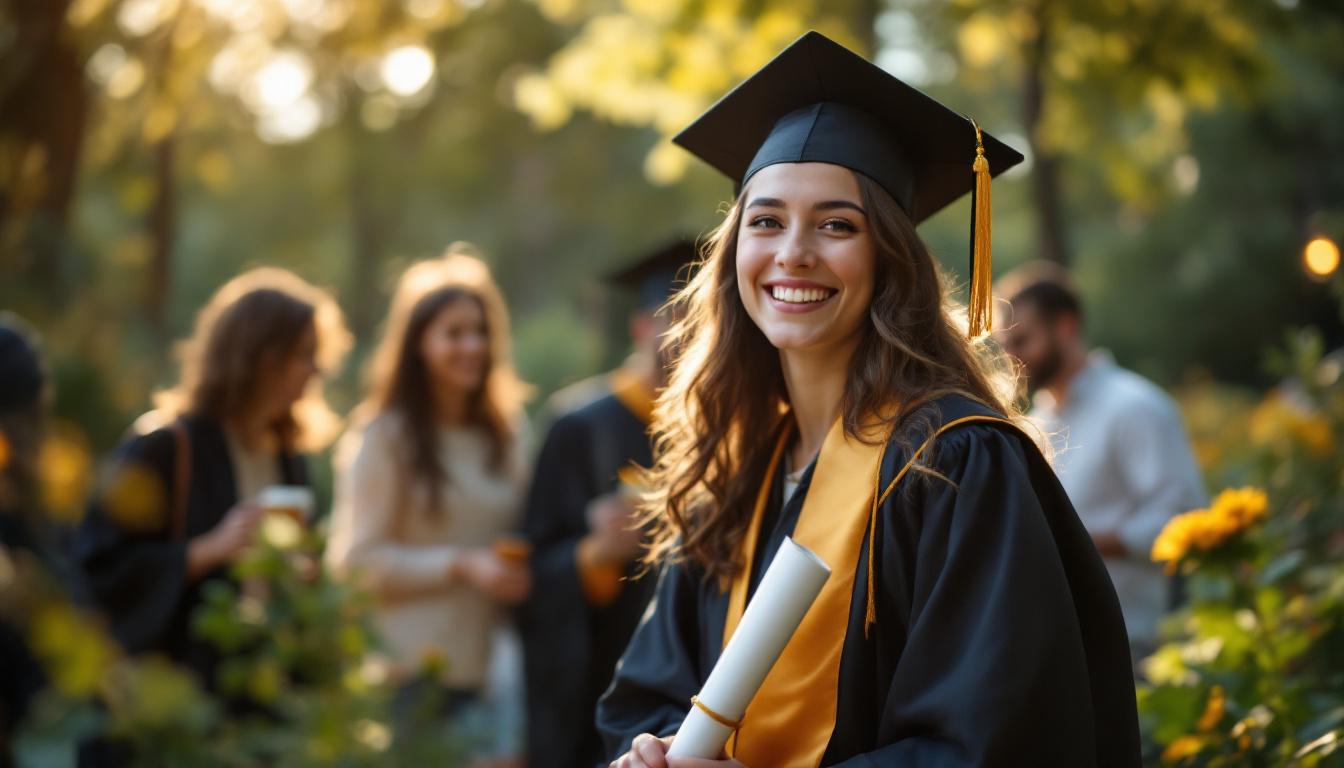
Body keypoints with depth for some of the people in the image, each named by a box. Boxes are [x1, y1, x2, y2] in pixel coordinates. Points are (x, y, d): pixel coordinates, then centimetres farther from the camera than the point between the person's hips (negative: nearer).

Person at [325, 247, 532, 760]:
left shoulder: (503, 435, 13)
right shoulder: (383, 437, -3)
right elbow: (355, 558, -7)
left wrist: (519, 573, 0)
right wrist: (460, 566, -16)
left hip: (483, 673, 5)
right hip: (410, 674, -4)